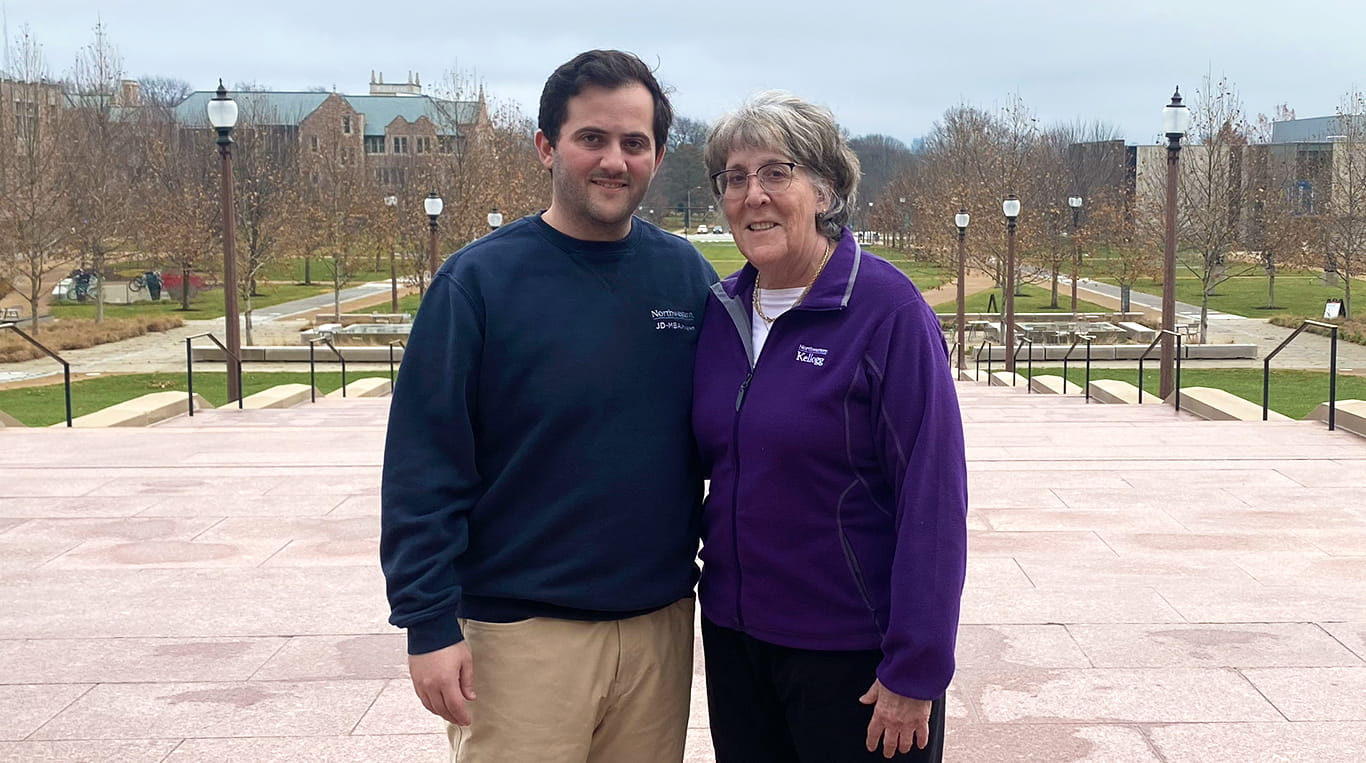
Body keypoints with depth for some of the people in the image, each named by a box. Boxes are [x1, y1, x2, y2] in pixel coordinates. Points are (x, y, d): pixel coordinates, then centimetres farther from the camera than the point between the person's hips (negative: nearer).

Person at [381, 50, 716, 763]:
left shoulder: (686, 274, 2)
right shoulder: (479, 280, -9)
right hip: (522, 631, -3)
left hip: (661, 621, 4)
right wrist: (429, 623, -13)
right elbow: (423, 466, -10)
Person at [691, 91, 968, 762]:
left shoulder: (888, 311, -15)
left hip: (852, 654, -5)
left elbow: (933, 499, -17)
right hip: (733, 636, 6)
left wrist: (914, 673, -17)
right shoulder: (721, 310, 3)